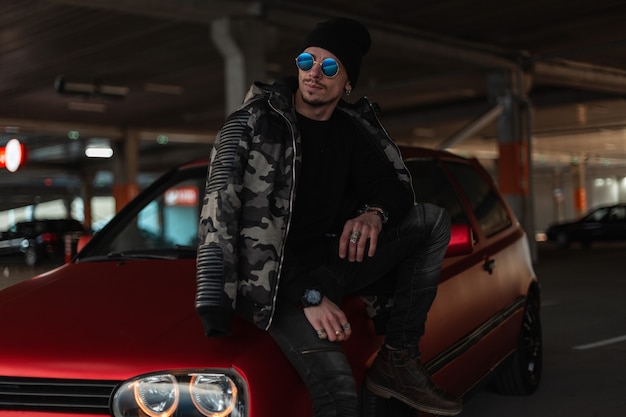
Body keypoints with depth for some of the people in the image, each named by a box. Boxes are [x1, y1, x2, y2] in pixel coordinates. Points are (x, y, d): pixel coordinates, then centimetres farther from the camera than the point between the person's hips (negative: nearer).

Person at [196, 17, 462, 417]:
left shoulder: (355, 127, 7)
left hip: (327, 264, 6)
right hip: (273, 278, -6)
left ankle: (399, 360, -7)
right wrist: (307, 296, -22)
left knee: (433, 220, -3)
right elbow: (227, 215, -16)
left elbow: (396, 185, 12)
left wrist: (375, 213, -17)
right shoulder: (254, 123, -9)